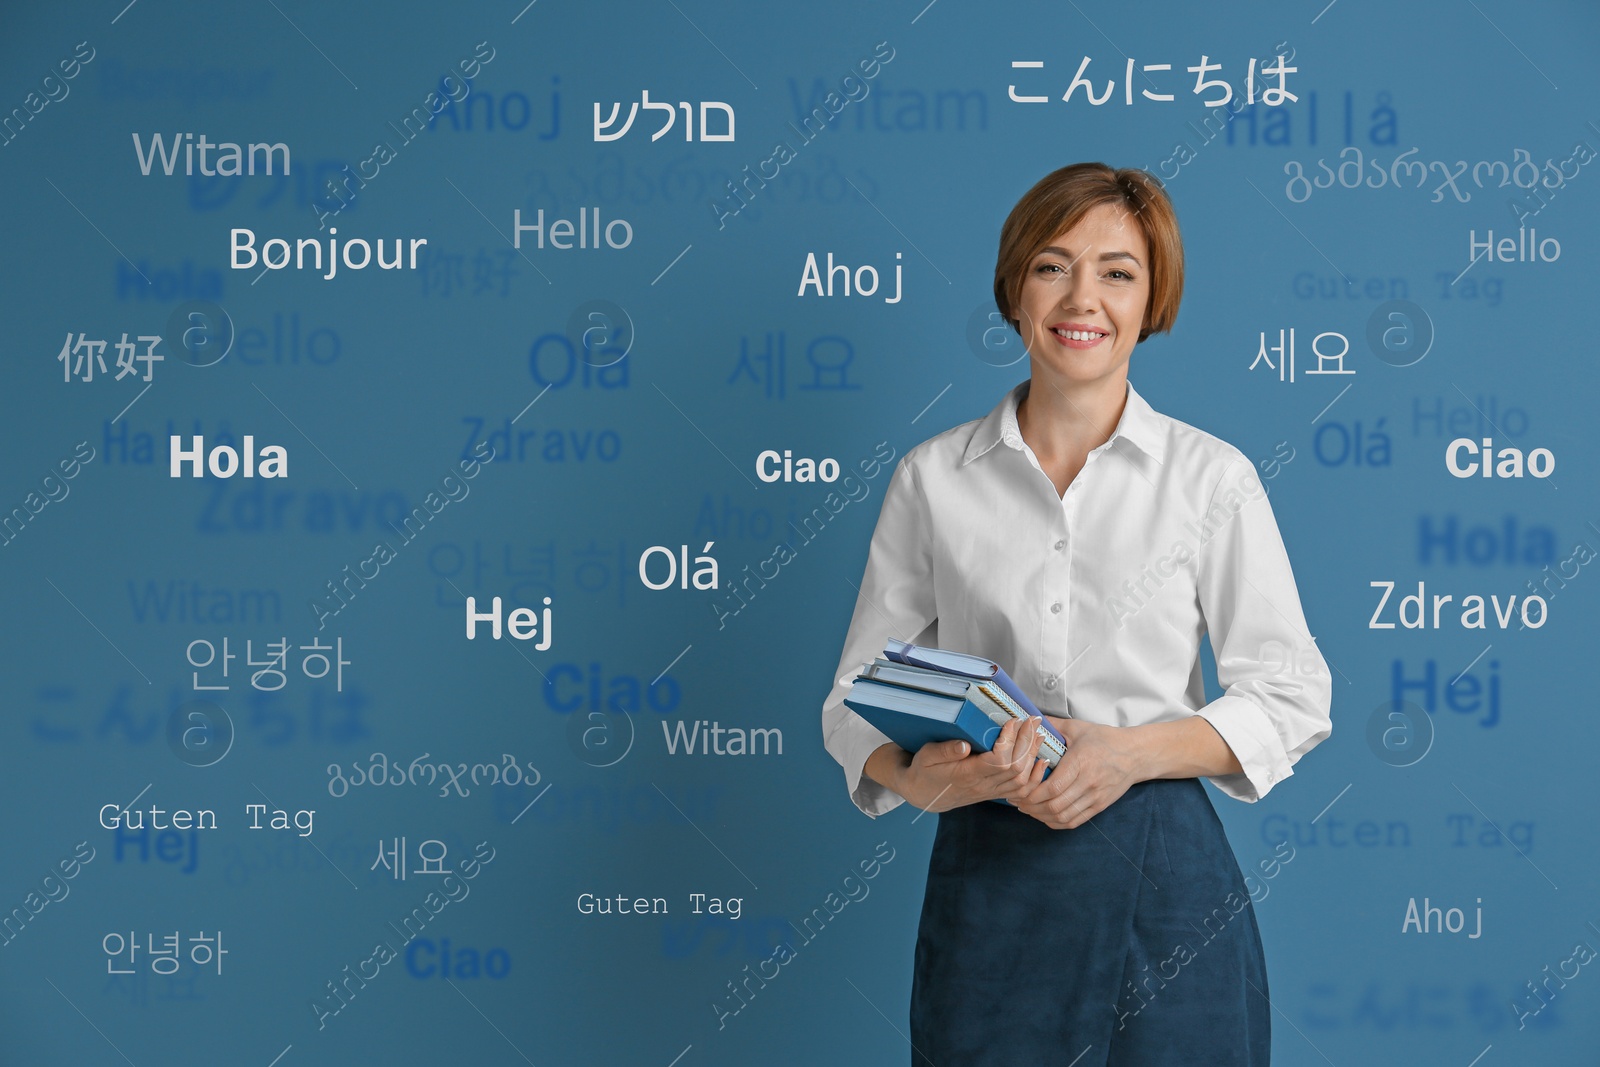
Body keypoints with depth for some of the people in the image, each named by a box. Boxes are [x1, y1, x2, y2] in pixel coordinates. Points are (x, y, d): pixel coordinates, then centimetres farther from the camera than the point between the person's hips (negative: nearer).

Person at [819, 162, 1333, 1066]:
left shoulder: (1211, 476, 1)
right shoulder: (934, 478, 4)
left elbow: (1292, 696, 0)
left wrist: (1133, 752, -15)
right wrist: (917, 778, -17)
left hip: (1164, 882, -1)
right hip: (986, 878, 1)